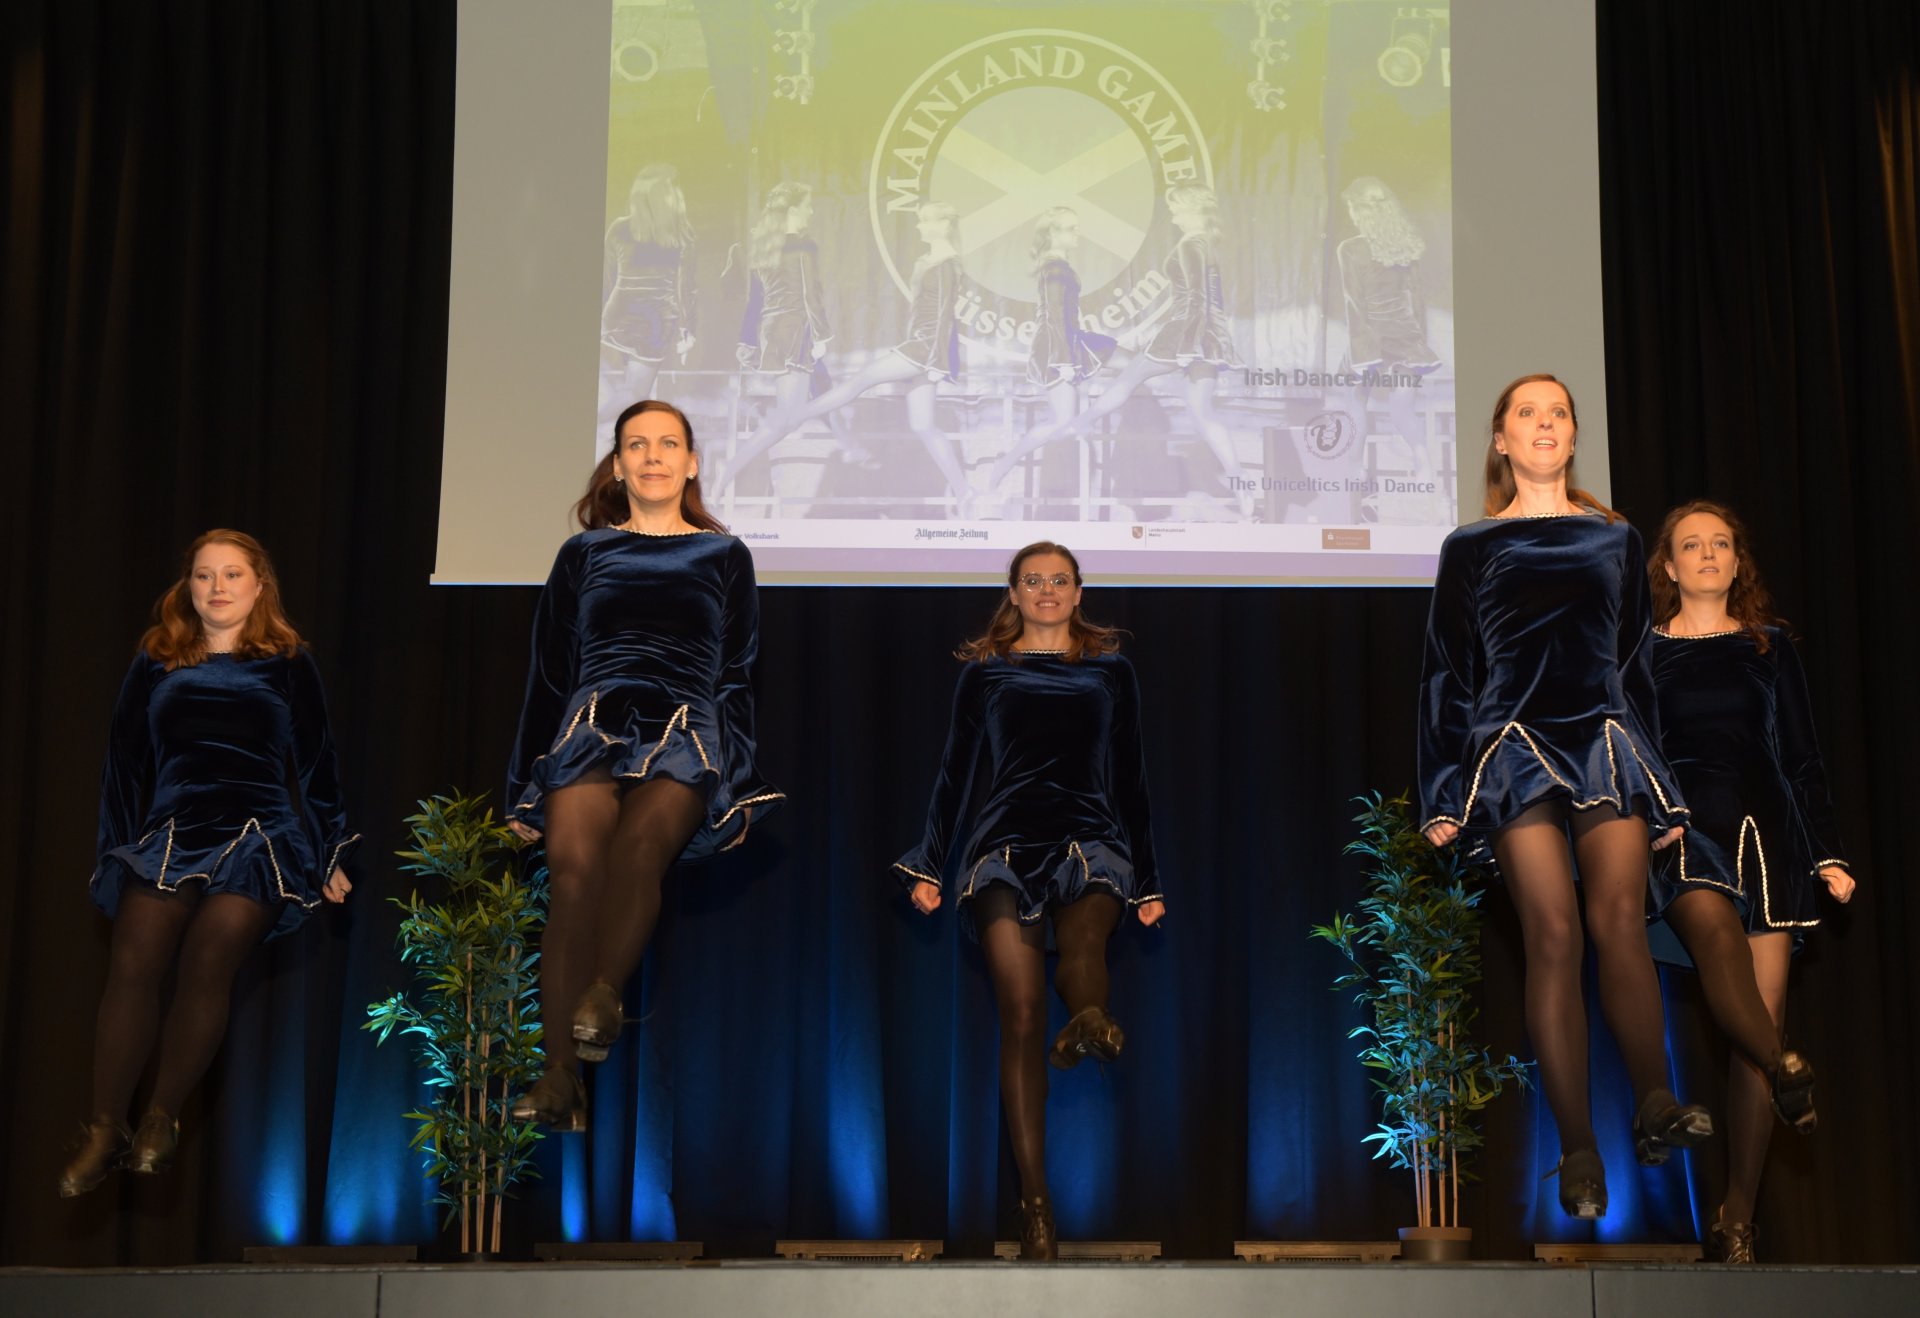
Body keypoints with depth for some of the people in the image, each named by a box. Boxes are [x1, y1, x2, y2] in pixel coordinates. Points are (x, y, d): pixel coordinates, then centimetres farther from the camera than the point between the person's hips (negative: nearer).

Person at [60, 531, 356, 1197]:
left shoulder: (288, 666, 14)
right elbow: (125, 763, 19)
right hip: (171, 830, 2)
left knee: (208, 953, -26)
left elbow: (317, 765, 14)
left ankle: (163, 1119, -13)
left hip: (261, 832, -2)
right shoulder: (156, 665, 18)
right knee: (133, 959, -20)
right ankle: (104, 1131, -14)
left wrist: (331, 856, 10)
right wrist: (116, 853, 14)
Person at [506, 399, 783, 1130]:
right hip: (593, 721, 0)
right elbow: (548, 672, 21)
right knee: (574, 858, -29)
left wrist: (736, 788, 9)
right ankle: (560, 1075, -32)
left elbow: (737, 678, 18)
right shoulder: (584, 553, 21)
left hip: (687, 728, 0)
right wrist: (523, 786, 16)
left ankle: (601, 999, -40)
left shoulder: (724, 556, 19)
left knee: (639, 843, -35)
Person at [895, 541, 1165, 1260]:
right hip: (1005, 842, -3)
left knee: (1085, 930, -34)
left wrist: (1147, 878, 12)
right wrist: (928, 866, 6)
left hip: (1090, 837, 3)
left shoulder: (1110, 671, 17)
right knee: (1021, 1012, -15)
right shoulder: (984, 674, 16)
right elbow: (955, 771, 14)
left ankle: (1091, 1020, -59)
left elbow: (1129, 777, 16)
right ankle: (1034, 1200, -17)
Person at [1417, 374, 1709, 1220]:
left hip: (1606, 734, 2)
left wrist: (1663, 788, 14)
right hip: (1514, 741, -2)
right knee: (1553, 936, -10)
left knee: (1621, 924, -14)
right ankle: (1577, 1149, -8)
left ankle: (1656, 1109, -11)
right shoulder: (1470, 547, 12)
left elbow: (1637, 663, 19)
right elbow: (1446, 671, 10)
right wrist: (1442, 795, 3)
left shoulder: (1615, 540, 17)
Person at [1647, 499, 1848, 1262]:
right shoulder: (1644, 649, 11)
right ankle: (1786, 1070, -26)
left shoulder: (1770, 647, 15)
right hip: (1683, 827, -1)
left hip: (1765, 827, 1)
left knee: (1765, 1006, -7)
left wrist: (1829, 854, 7)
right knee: (1714, 927, -37)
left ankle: (1738, 1217, -6)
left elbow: (1801, 759, 14)